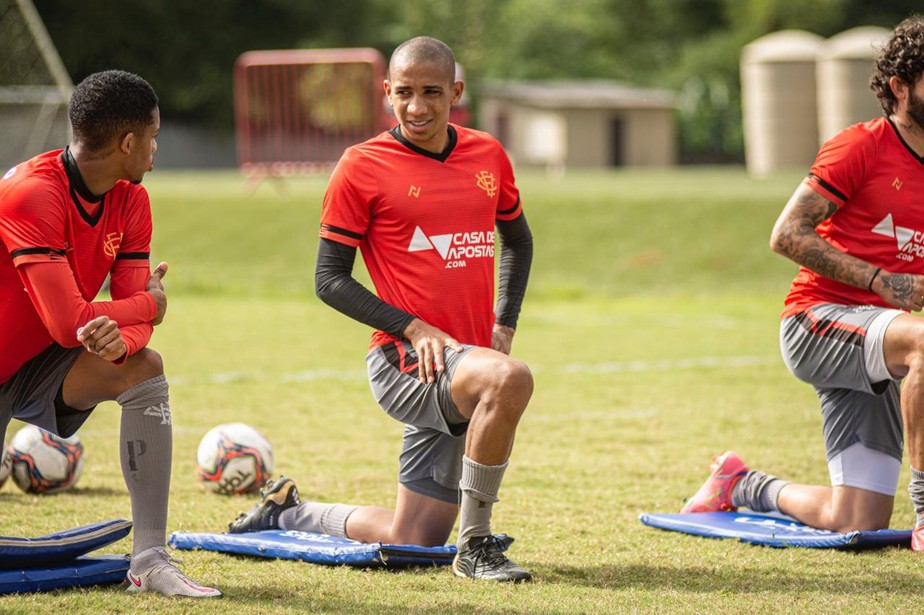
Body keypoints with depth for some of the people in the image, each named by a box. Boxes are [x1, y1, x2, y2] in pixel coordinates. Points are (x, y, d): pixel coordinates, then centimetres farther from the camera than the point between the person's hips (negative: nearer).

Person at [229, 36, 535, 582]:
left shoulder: (488, 155, 9)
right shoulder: (363, 167, -6)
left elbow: (518, 240, 26)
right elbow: (330, 279, -4)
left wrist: (504, 326, 12)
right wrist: (413, 328, -15)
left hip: (467, 357, 6)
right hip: (405, 360, -6)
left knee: (412, 542, 7)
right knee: (511, 379, -37)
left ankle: (287, 514, 32)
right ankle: (477, 546, -23)